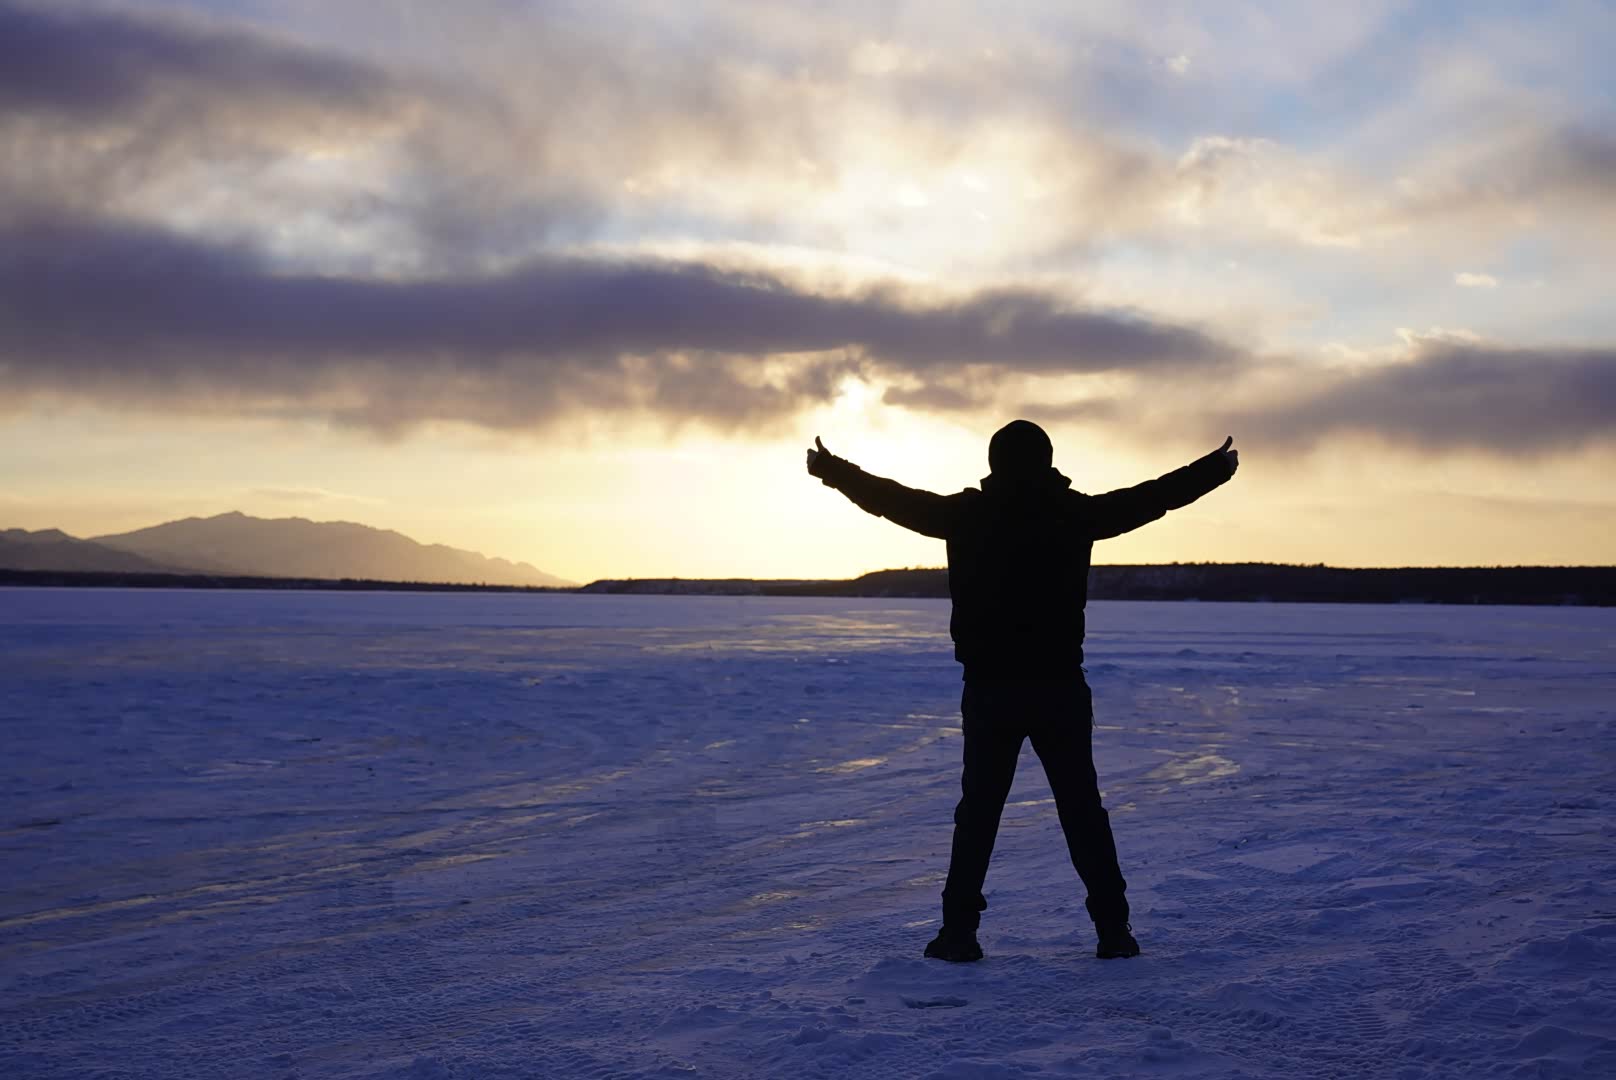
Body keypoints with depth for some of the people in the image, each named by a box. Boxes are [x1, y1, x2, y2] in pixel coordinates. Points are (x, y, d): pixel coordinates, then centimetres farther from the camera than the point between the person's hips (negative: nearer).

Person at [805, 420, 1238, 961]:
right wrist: (1217, 468, 22)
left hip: (989, 690, 0)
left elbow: (890, 498, 7)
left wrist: (830, 468, 21)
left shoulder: (965, 514, -3)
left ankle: (959, 931, 8)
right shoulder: (1075, 512, -2)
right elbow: (1156, 494, 8)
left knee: (977, 812, 9)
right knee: (1083, 811, 8)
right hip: (1060, 688, 0)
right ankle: (1113, 930, 9)